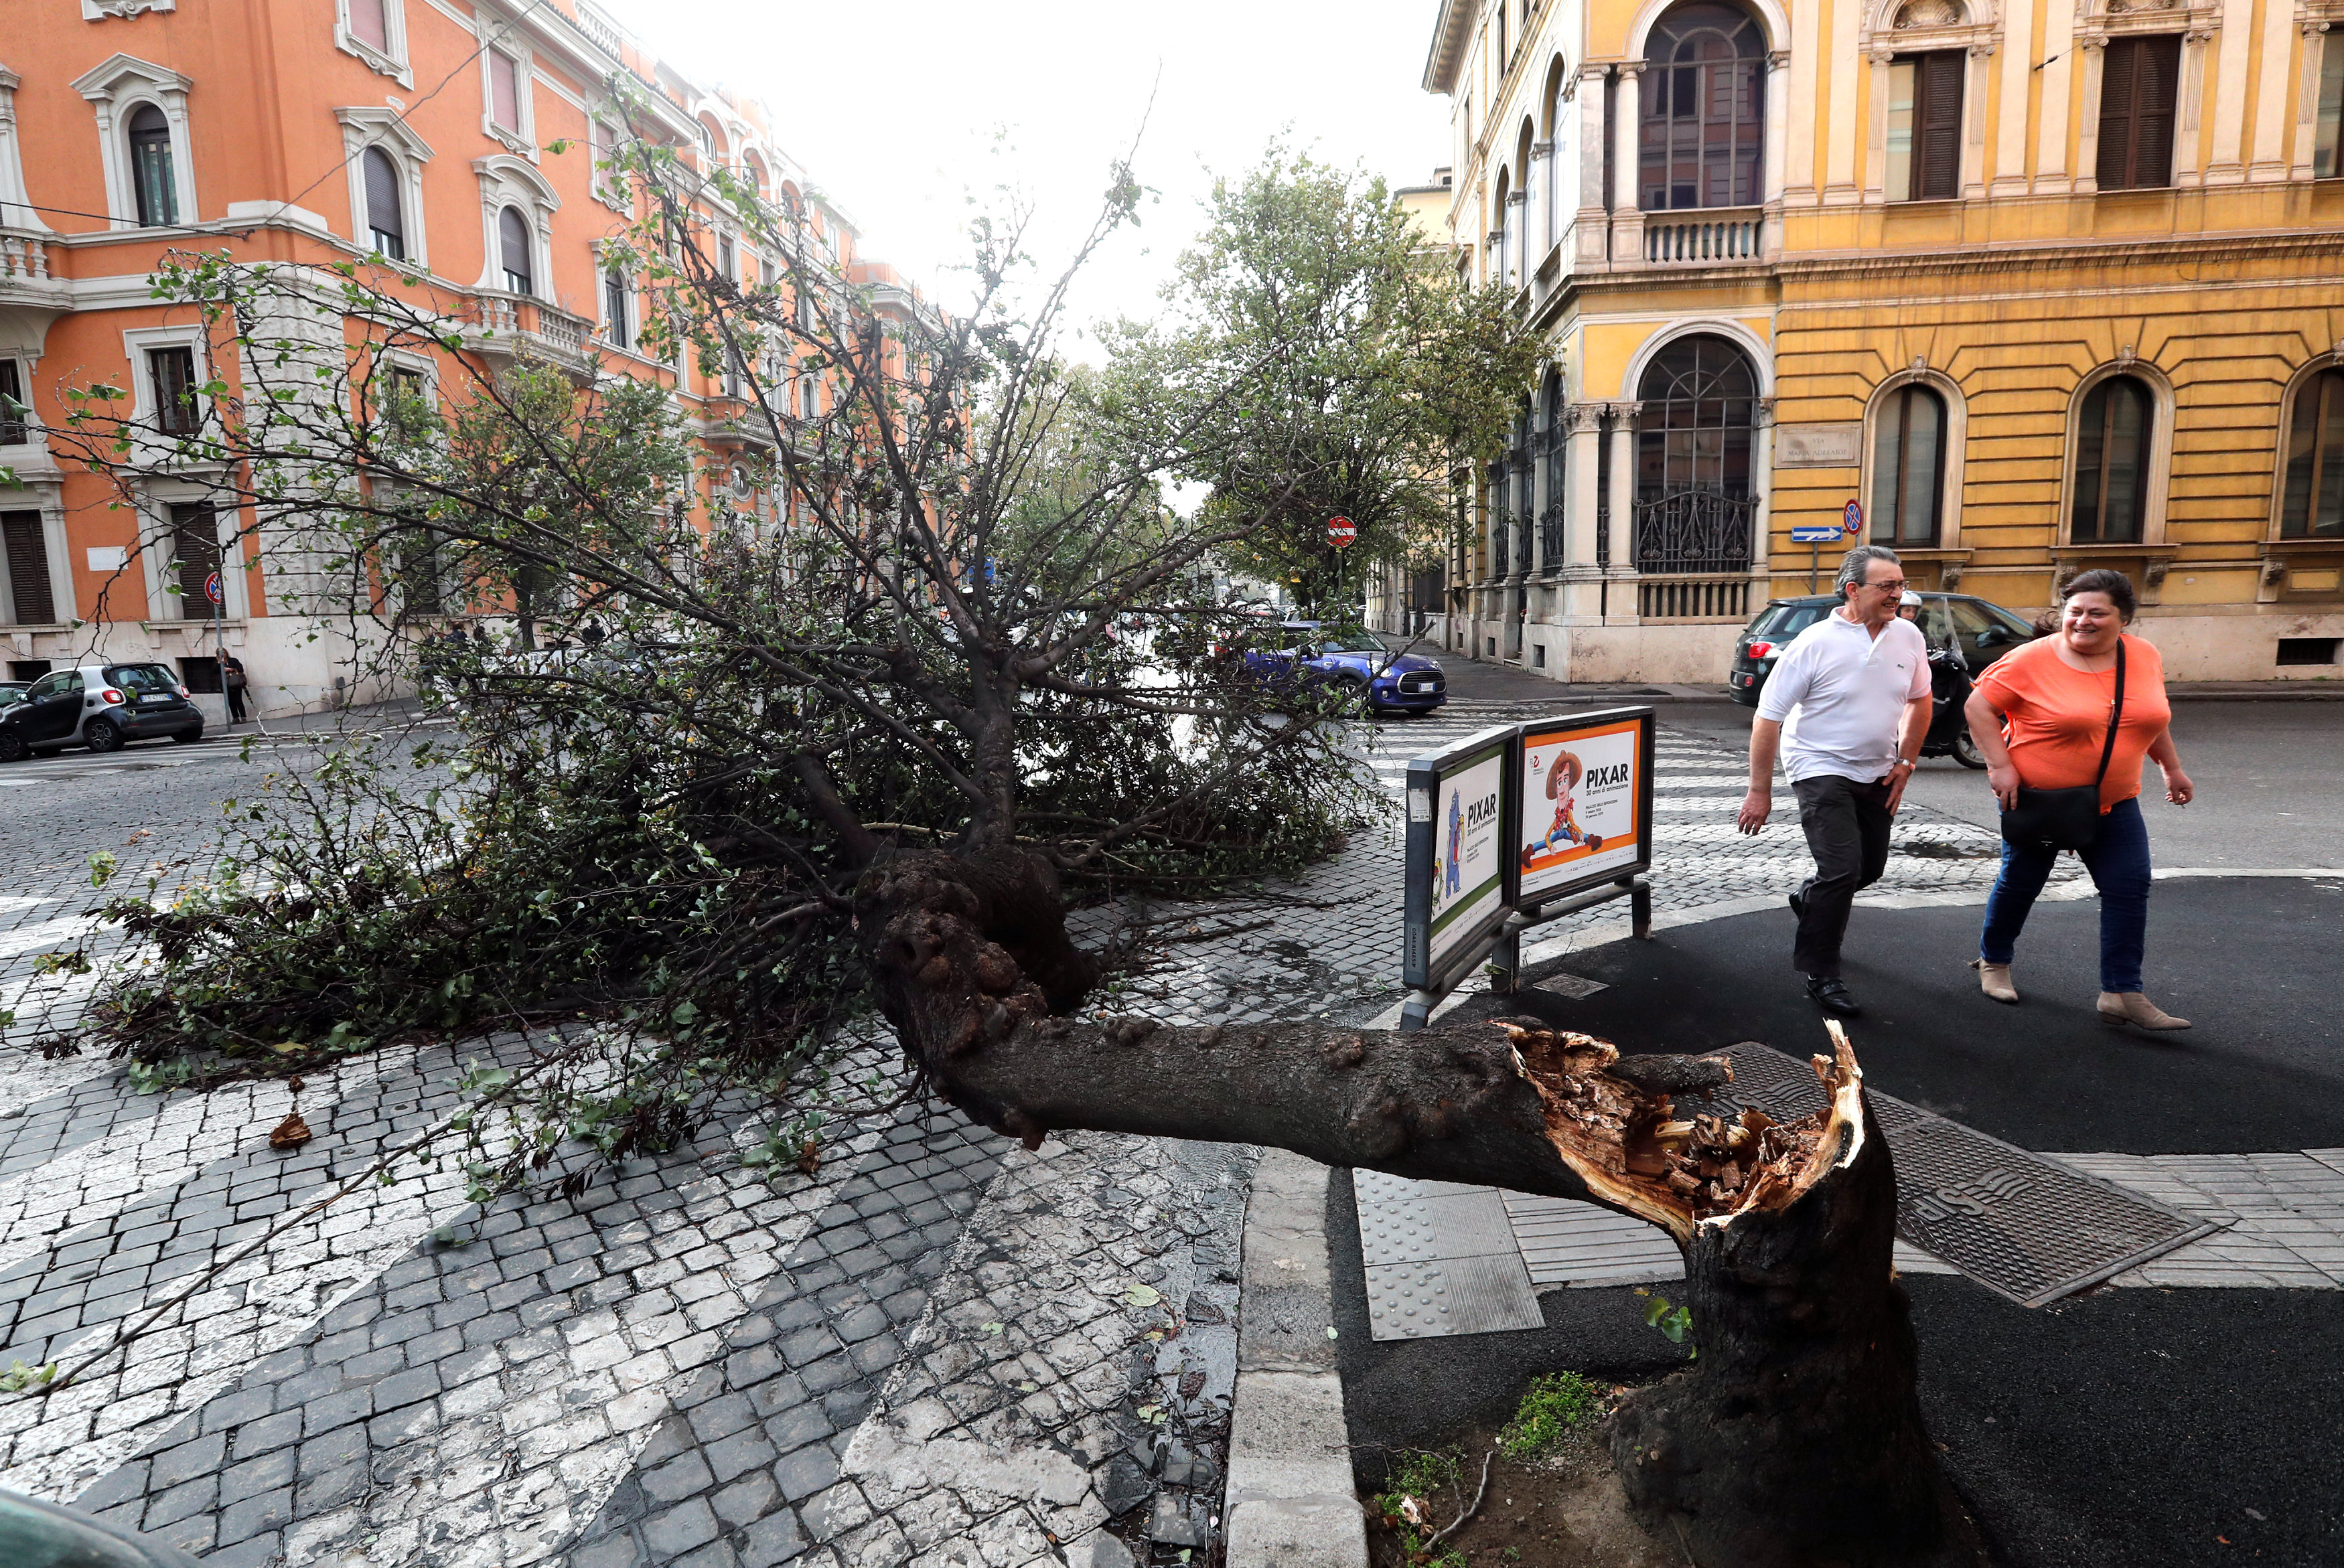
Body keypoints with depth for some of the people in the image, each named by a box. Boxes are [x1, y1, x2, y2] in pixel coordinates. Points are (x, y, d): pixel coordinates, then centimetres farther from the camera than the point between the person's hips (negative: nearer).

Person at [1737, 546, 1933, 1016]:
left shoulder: (1908, 636, -2)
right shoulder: (1815, 643, -18)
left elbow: (1920, 700, 15)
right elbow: (1767, 717, -15)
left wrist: (1906, 762, 7)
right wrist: (1760, 790, -15)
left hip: (1877, 774, 6)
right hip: (1821, 770, -6)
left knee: (1871, 867, 16)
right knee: (1842, 869, -15)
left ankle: (1809, 902, 47)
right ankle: (1820, 974, -1)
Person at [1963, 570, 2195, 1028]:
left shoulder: (2145, 656, 2)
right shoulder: (2033, 659, -15)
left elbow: (2152, 715, 18)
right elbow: (1978, 706, -12)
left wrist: (2172, 768, 22)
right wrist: (2000, 766, -19)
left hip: (2113, 801, 5)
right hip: (2037, 797, -4)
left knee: (2129, 889, -3)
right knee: (2020, 883, 8)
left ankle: (2122, 994, 3)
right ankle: (1993, 962, 29)